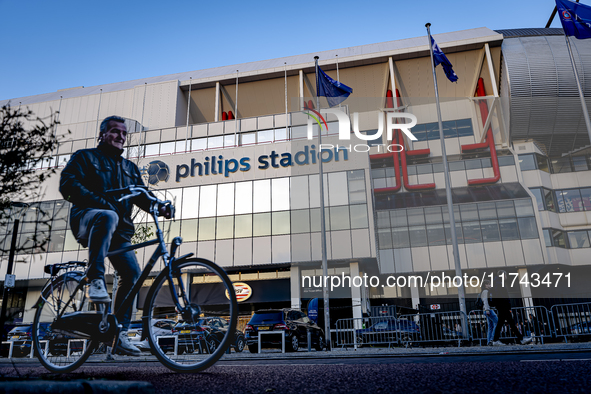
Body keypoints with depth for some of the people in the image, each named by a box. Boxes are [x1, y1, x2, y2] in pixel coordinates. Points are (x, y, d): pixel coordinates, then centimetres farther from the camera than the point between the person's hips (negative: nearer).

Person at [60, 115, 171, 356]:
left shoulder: (130, 168, 26)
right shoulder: (85, 157, 11)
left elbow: (141, 195, 15)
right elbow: (68, 184, -4)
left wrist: (159, 207, -8)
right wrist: (99, 202, -20)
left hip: (119, 230, 5)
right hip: (86, 218, -5)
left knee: (133, 274, -10)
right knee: (108, 216, -41)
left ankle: (120, 332, -2)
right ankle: (95, 280, -36)